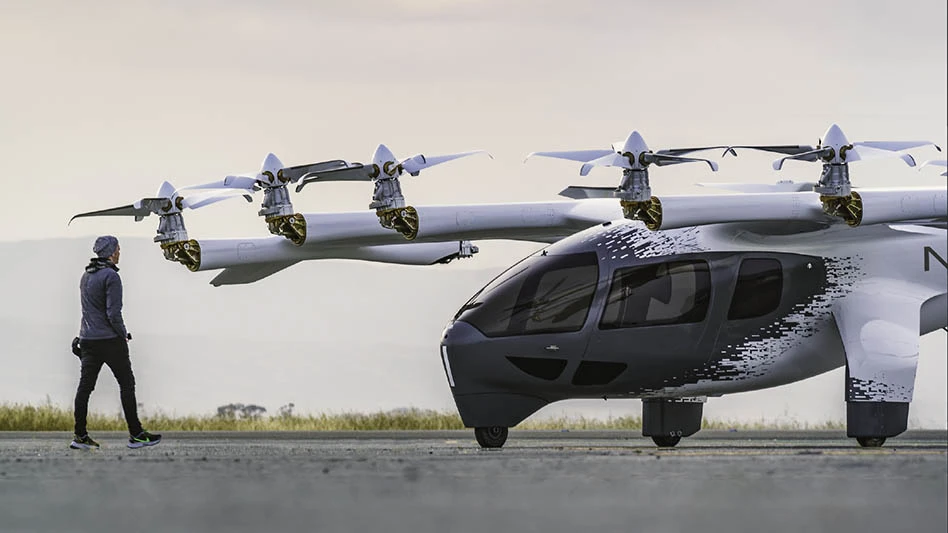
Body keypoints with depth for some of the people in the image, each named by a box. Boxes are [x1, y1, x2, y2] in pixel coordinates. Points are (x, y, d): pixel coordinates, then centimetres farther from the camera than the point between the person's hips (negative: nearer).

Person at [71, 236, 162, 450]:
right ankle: (136, 434, 3)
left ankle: (80, 436, 4)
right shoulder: (111, 276, -14)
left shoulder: (86, 275, 12)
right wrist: (123, 334, -4)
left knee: (85, 386, 6)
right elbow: (113, 313, -19)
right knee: (127, 384, 1)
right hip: (110, 340, -8)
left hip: (88, 340, 8)